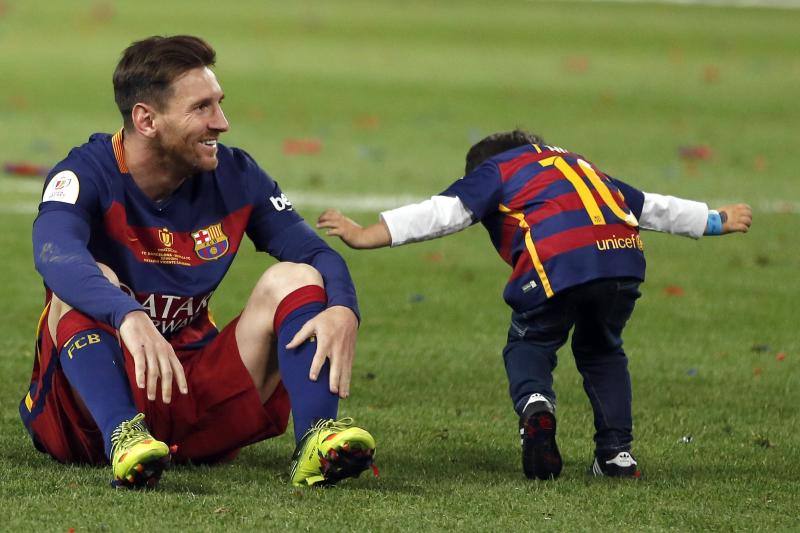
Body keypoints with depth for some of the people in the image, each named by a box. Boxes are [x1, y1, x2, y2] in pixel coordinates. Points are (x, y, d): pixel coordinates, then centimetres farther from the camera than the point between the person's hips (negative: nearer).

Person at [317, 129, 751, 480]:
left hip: (556, 262, -5)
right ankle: (617, 453, 16)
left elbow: (443, 212, 11)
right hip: (624, 257, 5)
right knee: (601, 352, 27)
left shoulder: (495, 169, 25)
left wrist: (366, 236, 12)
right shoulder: (578, 165, 40)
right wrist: (717, 221, 58)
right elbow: (652, 206, 45)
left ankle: (534, 403, -15)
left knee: (528, 346, 17)